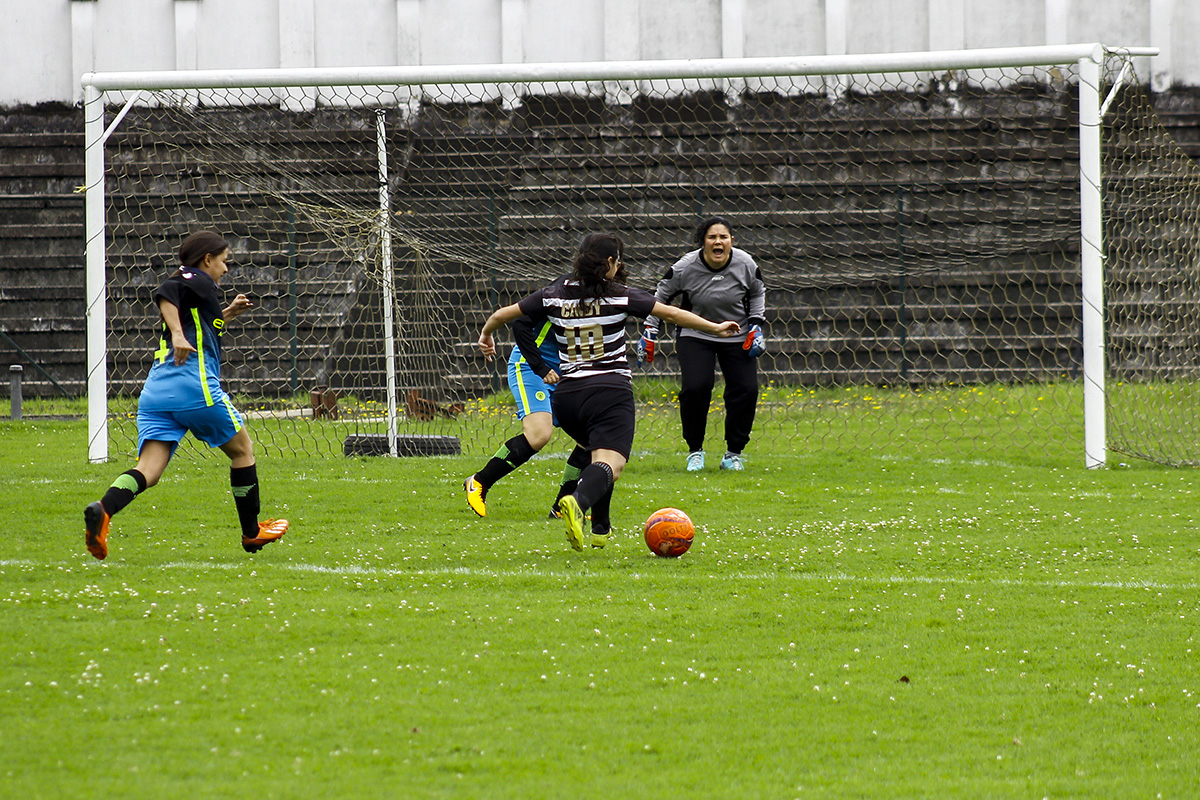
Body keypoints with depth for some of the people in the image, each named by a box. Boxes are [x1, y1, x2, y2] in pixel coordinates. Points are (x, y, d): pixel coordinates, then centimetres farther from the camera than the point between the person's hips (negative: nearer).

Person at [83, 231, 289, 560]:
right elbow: (165, 292, -18)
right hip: (194, 385, -7)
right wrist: (178, 335, -28)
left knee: (149, 469, -8)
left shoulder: (189, 284, 28)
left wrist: (225, 315, 40)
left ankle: (103, 509, -37)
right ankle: (252, 533, 23)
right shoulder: (200, 281, 3)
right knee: (242, 448, 15)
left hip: (154, 391, 7)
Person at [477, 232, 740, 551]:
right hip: (611, 392, -5)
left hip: (566, 395, 5)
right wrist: (716, 328, 13)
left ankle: (600, 529, 28)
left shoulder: (555, 294, 8)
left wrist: (485, 335, 35)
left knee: (595, 451, 29)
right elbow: (672, 313, 2)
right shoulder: (619, 296, -1)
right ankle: (578, 502, -50)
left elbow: (502, 314, 14)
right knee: (609, 463, -18)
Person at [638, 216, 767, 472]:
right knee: (696, 387, -21)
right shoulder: (685, 268, -18)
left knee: (746, 389, -10)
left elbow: (758, 292, 8)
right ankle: (695, 450, 0)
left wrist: (756, 326, -1)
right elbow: (661, 295, -1)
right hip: (695, 336, -2)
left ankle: (734, 453, 9)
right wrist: (650, 333, 0)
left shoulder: (745, 265, -13)